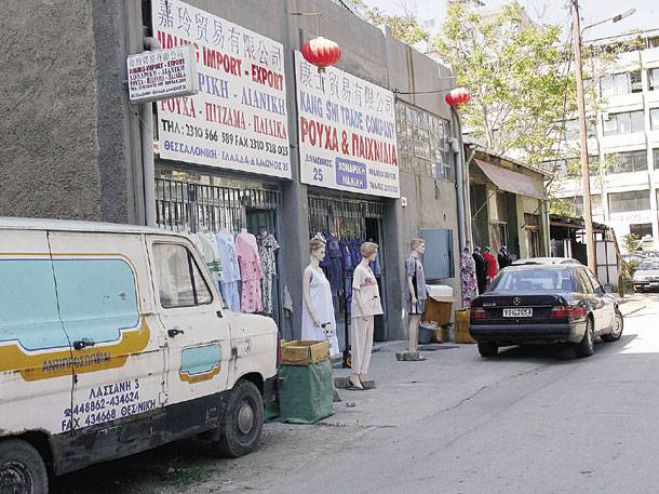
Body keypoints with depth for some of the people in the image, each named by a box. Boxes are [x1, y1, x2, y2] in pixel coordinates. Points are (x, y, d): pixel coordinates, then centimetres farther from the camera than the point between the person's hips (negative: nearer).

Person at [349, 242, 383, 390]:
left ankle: (360, 376, 14)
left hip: (370, 311, 9)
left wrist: (370, 311, 14)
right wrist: (363, 311, -19)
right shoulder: (359, 270, -11)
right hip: (361, 311, -9)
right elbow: (356, 292, -15)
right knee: (359, 342, -6)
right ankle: (355, 377, -2)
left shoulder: (368, 269, 16)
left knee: (367, 343, 9)